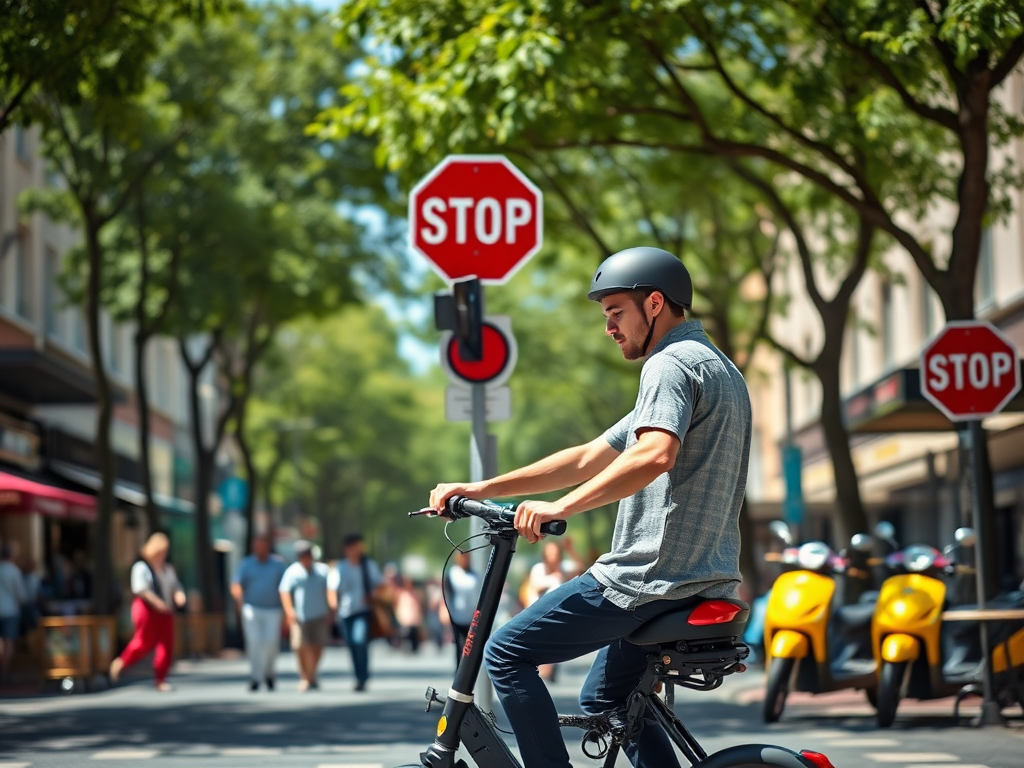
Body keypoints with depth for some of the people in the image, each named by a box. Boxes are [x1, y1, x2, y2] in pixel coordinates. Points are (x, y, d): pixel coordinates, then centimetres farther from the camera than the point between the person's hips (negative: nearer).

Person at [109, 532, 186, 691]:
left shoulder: (168, 568, 15)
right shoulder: (141, 567, -5)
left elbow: (176, 586, 16)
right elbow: (140, 588, -16)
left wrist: (179, 595, -8)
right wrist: (156, 601, -25)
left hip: (165, 611, 6)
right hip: (147, 609, -6)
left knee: (166, 645, -1)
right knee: (144, 642, -6)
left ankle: (160, 680, 6)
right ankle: (120, 663, 17)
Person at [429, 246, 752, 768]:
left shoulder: (671, 363, -10)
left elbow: (654, 455, -32)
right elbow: (590, 460, 20)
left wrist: (560, 508, -32)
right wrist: (481, 489, 15)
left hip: (648, 578, -10)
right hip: (704, 582, 10)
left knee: (506, 653, -1)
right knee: (605, 700, 24)